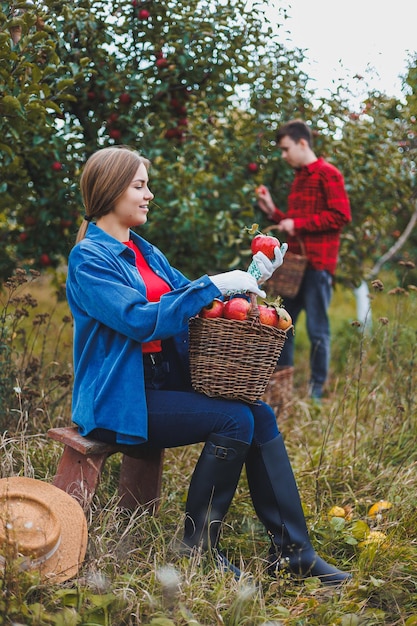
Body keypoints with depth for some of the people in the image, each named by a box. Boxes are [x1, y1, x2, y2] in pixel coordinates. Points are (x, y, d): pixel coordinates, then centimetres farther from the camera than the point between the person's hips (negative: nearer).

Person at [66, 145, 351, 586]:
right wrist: (214, 285, -21)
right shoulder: (89, 258, -10)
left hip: (166, 383, 8)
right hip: (119, 400, -7)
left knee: (260, 416, -11)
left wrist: (249, 279, 4)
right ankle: (197, 545, -8)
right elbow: (141, 320, -22)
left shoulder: (145, 252, 16)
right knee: (235, 420, -22)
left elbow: (192, 303, 18)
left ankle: (292, 551, -9)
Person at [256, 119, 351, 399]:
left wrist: (298, 223, -15)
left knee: (317, 329, -1)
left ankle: (317, 390, 9)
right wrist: (273, 211, 10)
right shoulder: (299, 178, 18)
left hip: (317, 264, -9)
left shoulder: (328, 174, -7)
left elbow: (341, 215, -16)